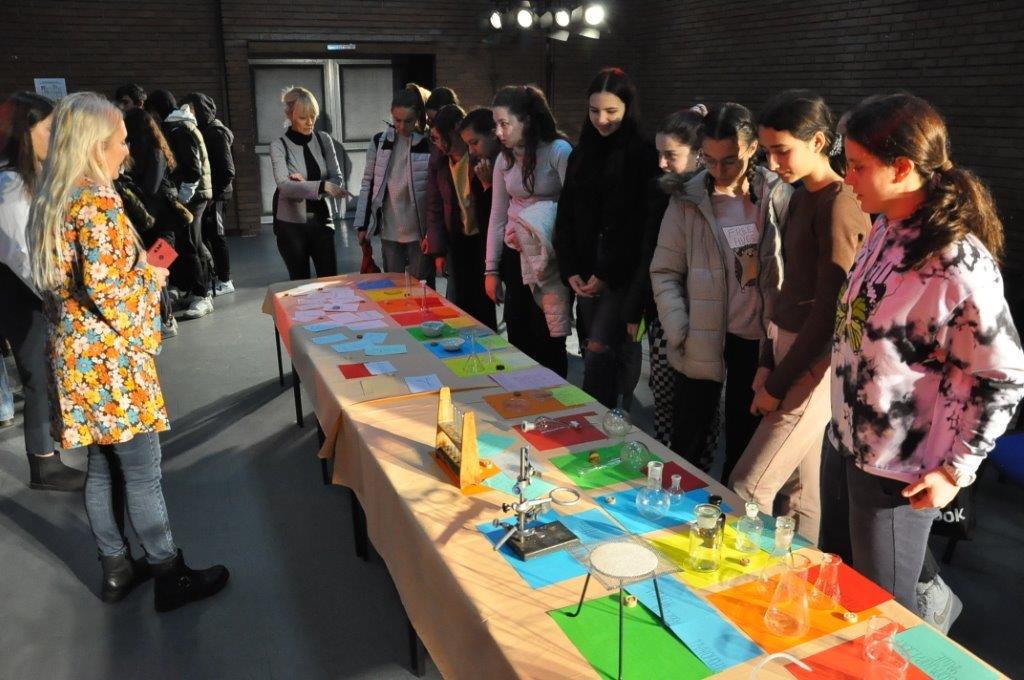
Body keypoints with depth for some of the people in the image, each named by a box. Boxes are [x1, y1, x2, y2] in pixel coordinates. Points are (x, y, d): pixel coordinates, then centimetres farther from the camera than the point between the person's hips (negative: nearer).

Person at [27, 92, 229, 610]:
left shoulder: (53, 198, 10)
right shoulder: (97, 201, -18)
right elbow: (105, 286, -24)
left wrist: (137, 262, 15)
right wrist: (153, 275, -6)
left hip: (76, 355, 9)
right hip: (112, 358, -9)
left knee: (101, 467, 17)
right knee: (142, 473, 1)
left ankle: (116, 569, 30)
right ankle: (171, 577, 14)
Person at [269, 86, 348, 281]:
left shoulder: (324, 140, 2)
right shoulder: (279, 146, -8)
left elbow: (338, 180, -1)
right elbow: (284, 185, -22)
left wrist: (306, 185, -18)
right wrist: (321, 186, -36)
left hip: (321, 220, 2)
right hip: (292, 224, -2)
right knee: (300, 283, 8)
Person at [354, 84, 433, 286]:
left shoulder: (429, 144, -7)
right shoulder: (379, 142, 3)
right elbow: (368, 184, 9)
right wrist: (362, 224, 5)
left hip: (420, 231, -3)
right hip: (389, 231, 3)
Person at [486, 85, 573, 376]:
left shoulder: (559, 151, -11)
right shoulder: (504, 159, 7)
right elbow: (497, 217, 10)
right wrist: (491, 270, 9)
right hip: (514, 256, 5)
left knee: (547, 341, -2)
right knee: (518, 336, 10)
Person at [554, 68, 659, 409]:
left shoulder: (644, 156, -5)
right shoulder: (581, 155, 12)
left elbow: (641, 224, -11)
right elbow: (566, 218, 11)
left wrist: (607, 274, -13)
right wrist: (570, 271, 0)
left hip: (624, 275, -5)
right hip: (586, 275, 5)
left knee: (599, 354, -13)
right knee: (595, 354, 9)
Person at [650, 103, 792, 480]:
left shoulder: (777, 194, -3)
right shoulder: (687, 200, -6)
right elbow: (665, 272, -3)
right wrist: (679, 332, -13)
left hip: (759, 340, 1)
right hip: (702, 341, -1)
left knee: (745, 441, 17)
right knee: (688, 448, 8)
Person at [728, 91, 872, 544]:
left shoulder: (840, 204, -16)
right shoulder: (801, 198, 12)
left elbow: (829, 310, -17)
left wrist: (779, 384, -11)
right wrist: (767, 363, 8)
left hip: (815, 365, -8)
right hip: (790, 350, 8)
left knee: (747, 489, -5)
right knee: (800, 494, 16)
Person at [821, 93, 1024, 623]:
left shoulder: (958, 263, -23)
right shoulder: (884, 232, 1)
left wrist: (955, 470, -13)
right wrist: (842, 425, 15)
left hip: (896, 472, -8)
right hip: (842, 442, 8)